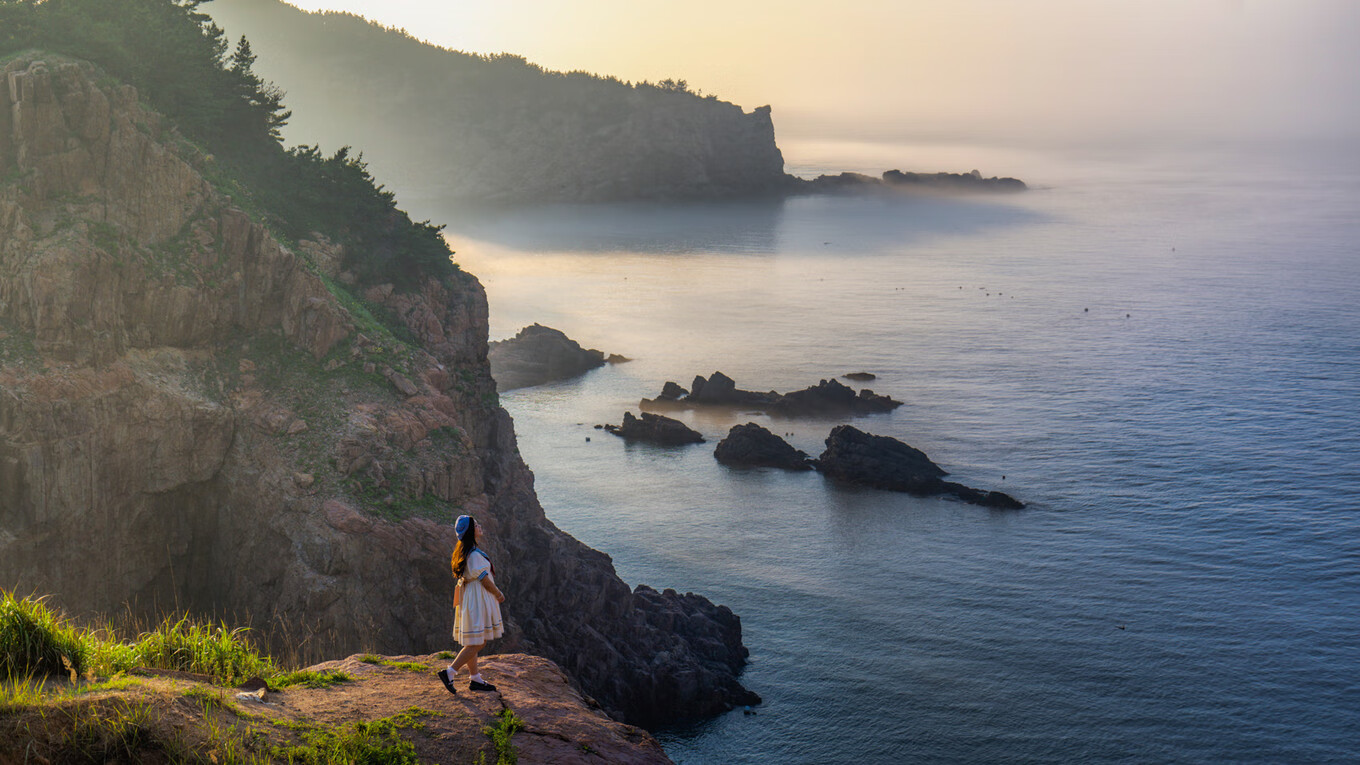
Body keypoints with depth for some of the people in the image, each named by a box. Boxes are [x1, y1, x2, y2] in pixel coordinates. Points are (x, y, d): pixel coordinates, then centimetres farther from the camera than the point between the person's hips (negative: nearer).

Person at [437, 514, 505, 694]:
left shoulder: (462, 550, 9)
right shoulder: (474, 554, -22)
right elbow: (484, 579, -18)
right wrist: (498, 594, -2)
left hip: (466, 597, 10)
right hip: (477, 599, -10)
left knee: (471, 643, 14)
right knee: (476, 643, -5)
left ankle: (475, 679, 21)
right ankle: (449, 673, -7)